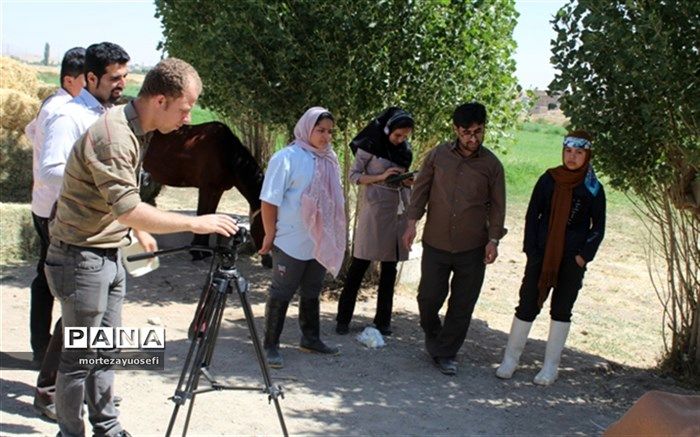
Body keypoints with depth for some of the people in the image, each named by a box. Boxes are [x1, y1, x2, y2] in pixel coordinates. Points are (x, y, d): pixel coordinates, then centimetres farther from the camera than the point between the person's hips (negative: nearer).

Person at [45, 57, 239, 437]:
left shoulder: (136, 130, 5)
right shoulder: (112, 136, -25)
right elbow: (129, 209, -31)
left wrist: (140, 231, 22)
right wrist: (195, 223, -28)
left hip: (109, 255, 9)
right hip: (81, 259, -9)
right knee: (80, 356, 2)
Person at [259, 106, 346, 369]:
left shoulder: (328, 159, 7)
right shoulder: (287, 158, -13)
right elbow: (270, 201, -13)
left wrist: (333, 238, 14)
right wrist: (270, 236, -12)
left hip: (320, 244, 7)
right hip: (291, 244, -7)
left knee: (311, 293, 18)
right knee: (281, 294, 2)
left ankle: (310, 339, 31)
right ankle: (270, 346, 11)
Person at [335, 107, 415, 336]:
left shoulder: (405, 150, 10)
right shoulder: (371, 145, -6)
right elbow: (354, 175, -5)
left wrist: (408, 181, -3)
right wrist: (381, 176, -17)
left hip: (398, 212, 6)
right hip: (375, 210, -5)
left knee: (390, 267, 9)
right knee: (360, 264, -2)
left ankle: (383, 319, 18)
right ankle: (343, 319, 6)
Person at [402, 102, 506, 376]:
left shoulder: (492, 165, -1)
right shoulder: (438, 155, -1)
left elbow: (497, 206, 2)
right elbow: (421, 189, 5)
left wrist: (493, 239, -6)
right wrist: (412, 223, -3)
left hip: (472, 248, 0)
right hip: (436, 243, 0)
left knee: (462, 305, 5)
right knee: (429, 297, 4)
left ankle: (445, 353, 21)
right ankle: (433, 336, 34)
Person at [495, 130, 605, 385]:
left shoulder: (593, 189, -1)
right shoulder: (548, 180, 0)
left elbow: (598, 228, 4)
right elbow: (532, 216, 4)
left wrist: (584, 256, -6)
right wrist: (530, 249, -3)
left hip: (572, 261, 0)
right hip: (542, 256, 0)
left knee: (561, 311, 8)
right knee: (527, 305, 1)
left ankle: (551, 367, 18)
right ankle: (510, 359, 13)